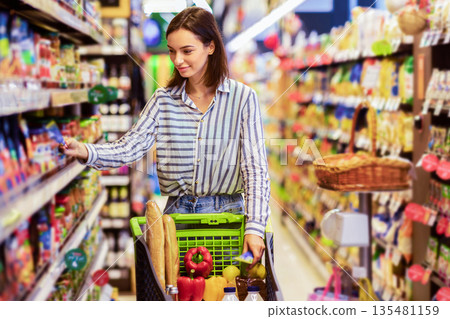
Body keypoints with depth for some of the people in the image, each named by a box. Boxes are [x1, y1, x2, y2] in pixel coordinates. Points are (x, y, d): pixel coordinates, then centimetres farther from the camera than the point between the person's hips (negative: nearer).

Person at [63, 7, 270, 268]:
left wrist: (254, 227, -18)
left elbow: (255, 167, -8)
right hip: (178, 211, 2)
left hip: (226, 212, -2)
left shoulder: (242, 97, -3)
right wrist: (87, 152, -23)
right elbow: (131, 146, -3)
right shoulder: (164, 100, 6)